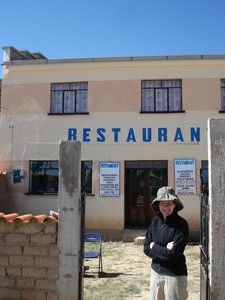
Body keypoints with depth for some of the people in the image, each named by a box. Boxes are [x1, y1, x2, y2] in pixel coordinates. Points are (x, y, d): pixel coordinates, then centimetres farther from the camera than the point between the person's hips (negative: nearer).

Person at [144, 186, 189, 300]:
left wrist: (154, 247, -9)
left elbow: (173, 254, -21)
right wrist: (164, 250, -15)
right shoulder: (155, 221, -2)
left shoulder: (181, 224, -15)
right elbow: (146, 248, -1)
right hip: (156, 271, 5)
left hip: (175, 274, -4)